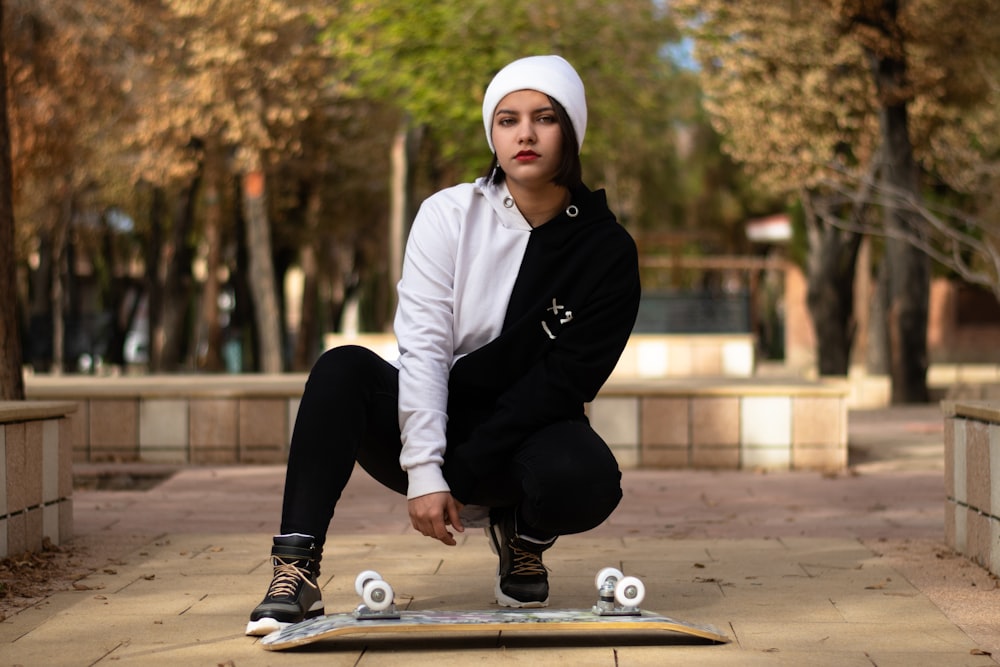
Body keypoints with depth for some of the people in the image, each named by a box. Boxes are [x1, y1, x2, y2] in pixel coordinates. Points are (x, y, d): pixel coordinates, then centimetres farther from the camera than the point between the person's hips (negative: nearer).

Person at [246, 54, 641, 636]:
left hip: (526, 433, 0)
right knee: (343, 369, -29)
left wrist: (460, 477, -19)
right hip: (429, 421, 1)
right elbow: (424, 347, -13)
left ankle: (524, 537, 3)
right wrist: (423, 472, -24)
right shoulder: (450, 215, -5)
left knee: (588, 481, -34)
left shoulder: (607, 250, -7)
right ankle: (297, 572, -33)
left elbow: (563, 384, -13)